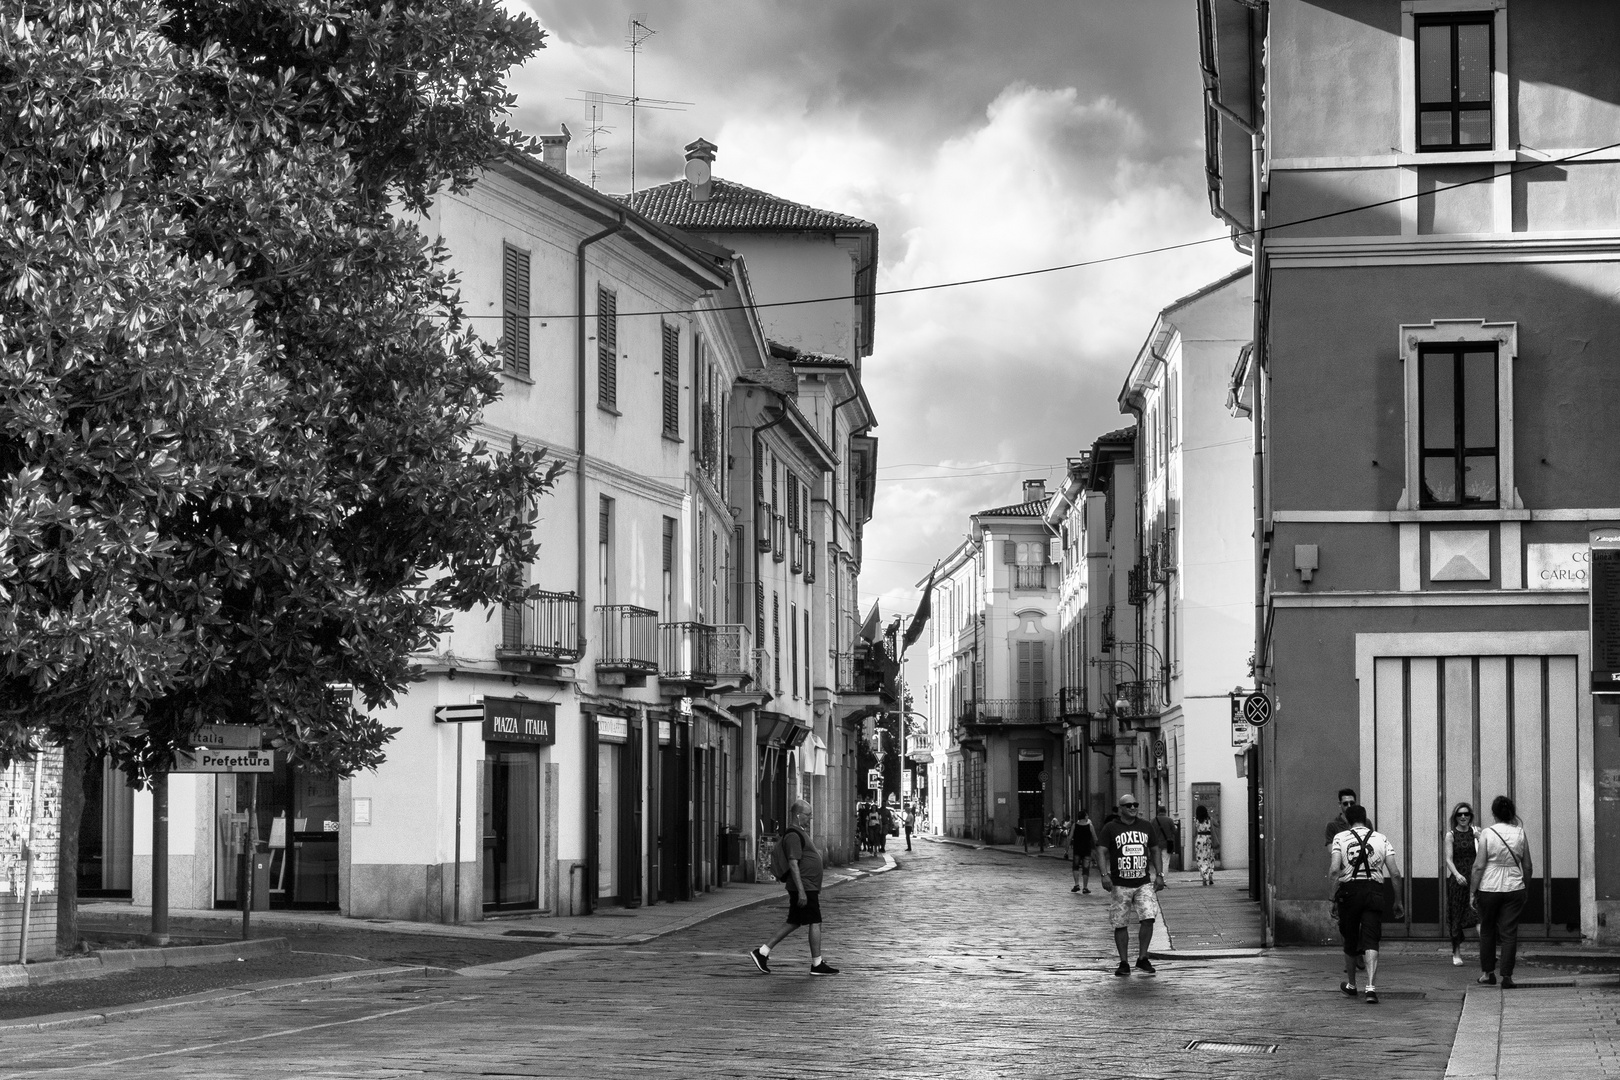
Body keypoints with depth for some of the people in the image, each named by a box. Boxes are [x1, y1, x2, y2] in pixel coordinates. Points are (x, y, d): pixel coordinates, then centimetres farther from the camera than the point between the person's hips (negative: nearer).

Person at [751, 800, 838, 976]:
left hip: (807, 888, 11)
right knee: (815, 923, -4)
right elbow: (793, 864, -22)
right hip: (804, 888, -11)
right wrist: (801, 891, -25)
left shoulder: (800, 833, 16)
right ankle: (817, 964, 2)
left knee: (794, 922, 13)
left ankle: (762, 952, 14)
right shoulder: (794, 836, -16)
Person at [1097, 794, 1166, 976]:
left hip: (1144, 884, 2)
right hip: (1119, 885, -2)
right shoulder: (1110, 829, 1)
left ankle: (1142, 958, 1)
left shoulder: (1147, 827, 10)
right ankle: (1124, 963, 11)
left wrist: (1159, 875, 6)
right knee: (1119, 925, 1)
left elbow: (1156, 851, 15)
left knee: (1148, 918, -13)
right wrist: (1104, 874, -19)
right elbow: (1102, 852, -5)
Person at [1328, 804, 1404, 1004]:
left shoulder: (1341, 838, 3)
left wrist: (1334, 897, -4)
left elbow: (1334, 870, -10)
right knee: (1370, 942, -2)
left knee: (1350, 941, 15)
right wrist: (1398, 902, 10)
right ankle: (1371, 988, -19)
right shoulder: (1381, 839, 8)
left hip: (1349, 890, 0)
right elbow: (1395, 873, 3)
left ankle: (1351, 985, 33)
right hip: (1374, 891, 0)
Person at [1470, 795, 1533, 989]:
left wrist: (1473, 892, -3)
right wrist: (1527, 889, 19)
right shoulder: (1520, 833, 1)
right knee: (1509, 933, 4)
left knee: (1487, 931, 14)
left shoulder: (1487, 834, -8)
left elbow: (1479, 866, -10)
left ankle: (1488, 973, 19)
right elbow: (1528, 867, 7)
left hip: (1489, 888, -2)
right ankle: (1507, 976, 0)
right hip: (1514, 888, 2)